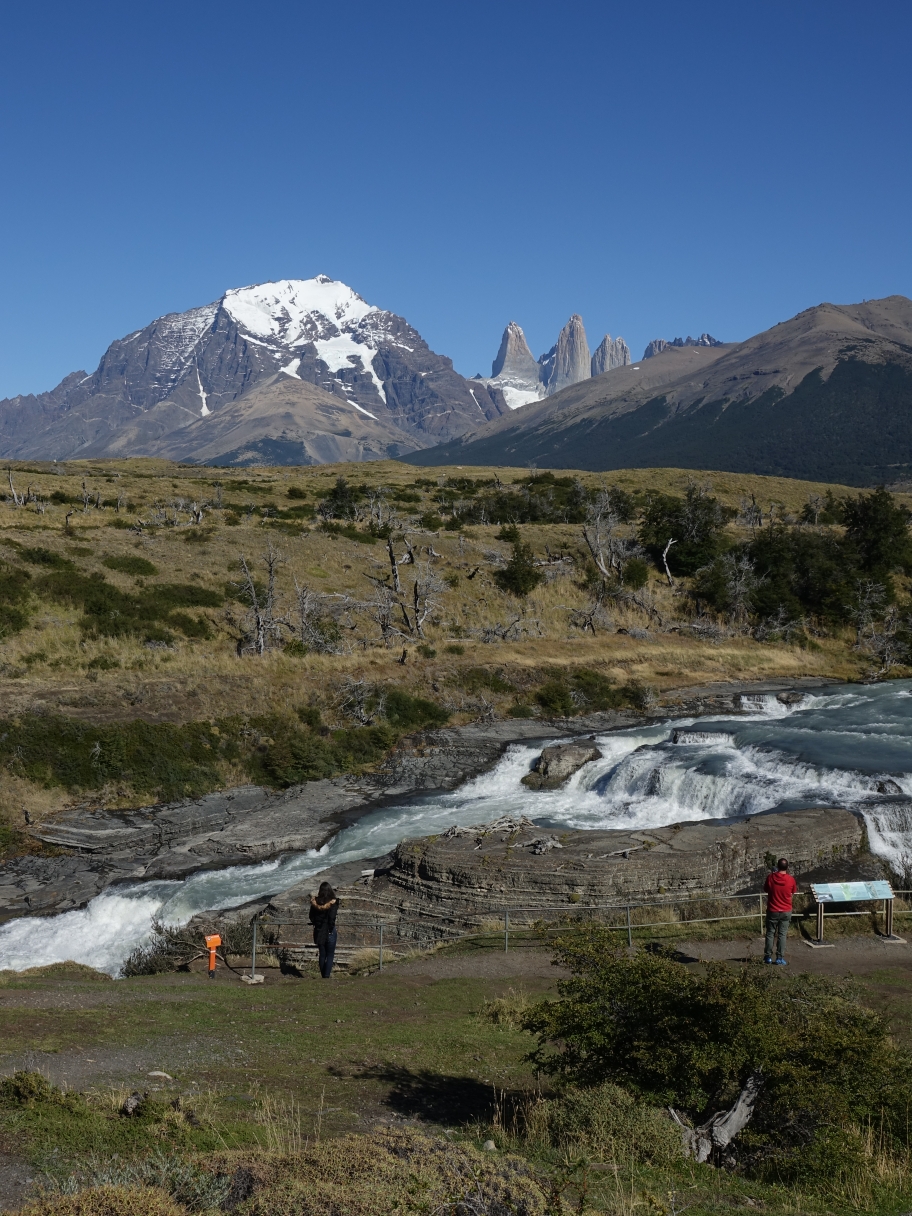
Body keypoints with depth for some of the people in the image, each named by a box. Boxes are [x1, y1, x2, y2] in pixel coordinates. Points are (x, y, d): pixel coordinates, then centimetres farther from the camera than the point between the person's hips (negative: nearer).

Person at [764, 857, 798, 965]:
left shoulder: (770, 877, -12)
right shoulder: (791, 879, -11)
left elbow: (765, 889, 5)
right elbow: (794, 891, 8)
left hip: (772, 911, 0)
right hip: (786, 911, 0)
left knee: (770, 934, 10)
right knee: (782, 935, 5)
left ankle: (768, 957, 14)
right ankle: (780, 958, 4)